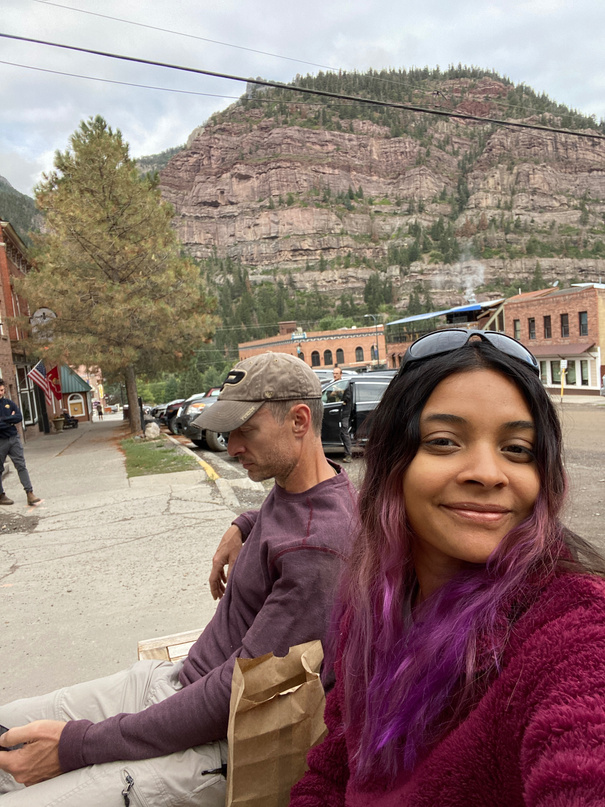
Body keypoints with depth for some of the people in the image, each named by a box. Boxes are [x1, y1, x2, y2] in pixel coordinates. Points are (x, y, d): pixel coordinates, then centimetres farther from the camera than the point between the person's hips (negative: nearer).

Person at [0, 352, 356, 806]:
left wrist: (78, 744, -22)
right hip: (177, 680, 9)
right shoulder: (290, 488, 2)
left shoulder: (318, 549, -27)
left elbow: (239, 690, -26)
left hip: (215, 742, -9)